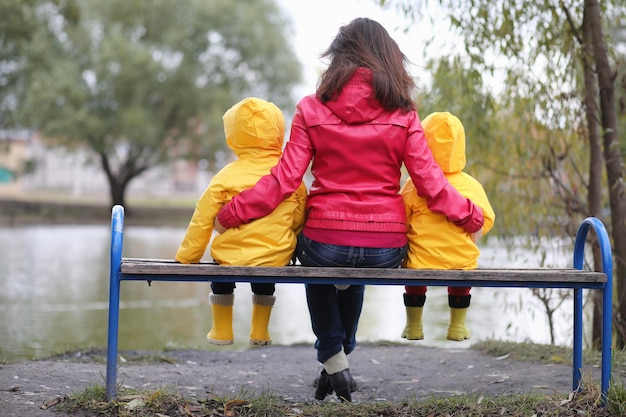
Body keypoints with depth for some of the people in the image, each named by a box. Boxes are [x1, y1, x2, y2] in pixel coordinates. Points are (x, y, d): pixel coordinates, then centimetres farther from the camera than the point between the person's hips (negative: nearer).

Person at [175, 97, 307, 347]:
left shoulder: (226, 177, -5)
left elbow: (202, 220, -3)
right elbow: (300, 221, 7)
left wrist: (185, 257, 8)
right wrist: (293, 249, 26)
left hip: (232, 258, -2)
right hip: (276, 260, 2)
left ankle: (222, 331, 35)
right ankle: (260, 332, 40)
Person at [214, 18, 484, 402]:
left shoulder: (313, 110, -3)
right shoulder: (402, 115, -1)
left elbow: (284, 179, -7)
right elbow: (431, 183, -4)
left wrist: (231, 215, 2)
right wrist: (472, 217, 11)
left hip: (327, 242, -1)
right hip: (387, 249, 1)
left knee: (318, 268, 37)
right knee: (355, 274, 39)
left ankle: (333, 359, 28)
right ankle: (342, 353, 44)